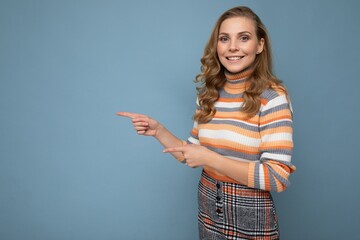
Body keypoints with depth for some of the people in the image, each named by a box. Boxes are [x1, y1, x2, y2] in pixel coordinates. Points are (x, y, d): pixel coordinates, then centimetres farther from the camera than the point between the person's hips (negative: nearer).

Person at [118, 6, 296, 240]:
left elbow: (278, 177, -22)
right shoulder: (208, 94, 0)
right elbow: (194, 156, 6)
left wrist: (210, 158, -24)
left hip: (251, 219, -5)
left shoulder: (272, 97, -17)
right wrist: (158, 131, -6)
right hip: (208, 212, 5)